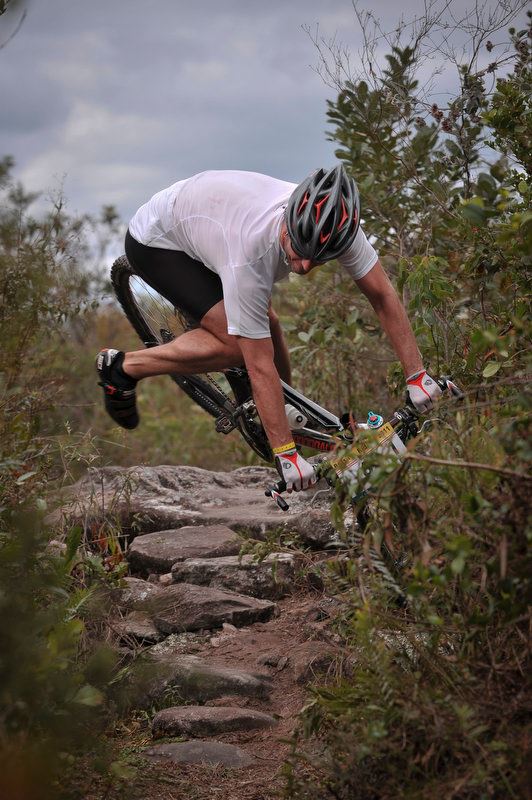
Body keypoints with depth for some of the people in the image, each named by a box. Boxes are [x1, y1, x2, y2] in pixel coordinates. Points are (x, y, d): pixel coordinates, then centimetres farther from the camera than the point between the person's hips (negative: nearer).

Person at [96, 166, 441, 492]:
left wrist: (418, 375, -20)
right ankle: (123, 367, -8)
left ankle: (288, 416, 19)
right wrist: (286, 454, -34)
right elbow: (260, 365, -37)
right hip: (154, 241, -7)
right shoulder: (248, 256, -43)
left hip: (201, 224, 7)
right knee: (238, 346, -20)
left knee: (268, 328, -2)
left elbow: (383, 295, -17)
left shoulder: (333, 224, -28)